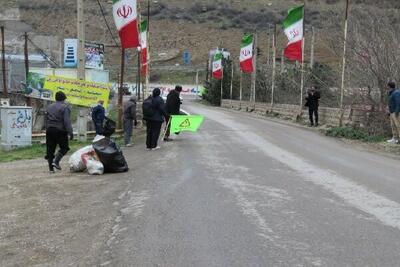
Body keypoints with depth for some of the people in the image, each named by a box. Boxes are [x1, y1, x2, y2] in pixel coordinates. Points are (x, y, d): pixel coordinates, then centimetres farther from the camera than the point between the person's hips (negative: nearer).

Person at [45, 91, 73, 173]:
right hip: (60, 131, -6)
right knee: (64, 147, 5)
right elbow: (67, 122, -15)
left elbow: (46, 120, 21)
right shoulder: (65, 108, -7)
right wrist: (70, 132, -15)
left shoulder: (49, 107, 17)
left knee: (50, 149, 8)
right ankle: (56, 161, -12)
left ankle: (51, 168, 8)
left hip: (49, 130, 6)